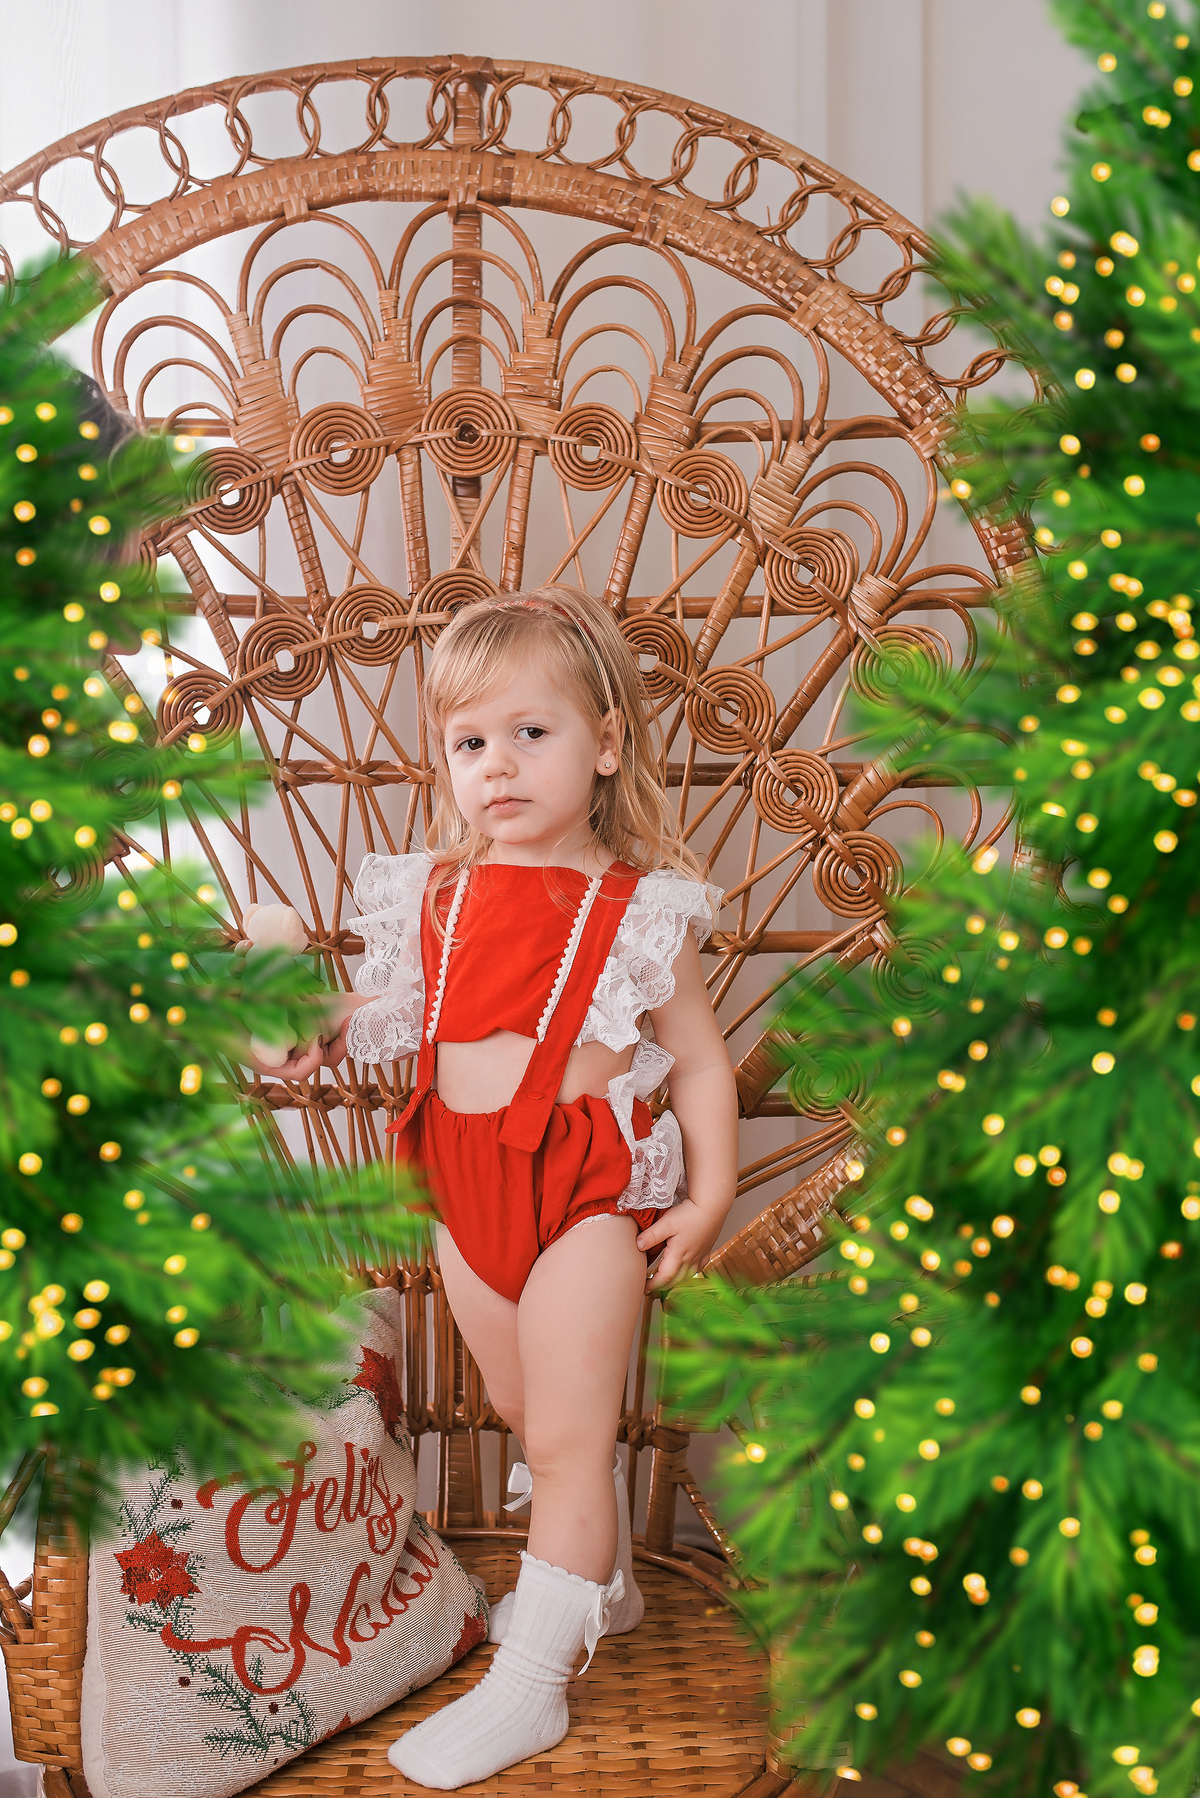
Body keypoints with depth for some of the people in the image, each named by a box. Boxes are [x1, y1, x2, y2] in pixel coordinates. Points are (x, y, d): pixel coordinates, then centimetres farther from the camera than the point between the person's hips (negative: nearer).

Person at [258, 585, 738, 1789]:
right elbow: (391, 1007, 19)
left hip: (590, 1181, -5)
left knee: (565, 1434, -2)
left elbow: (700, 1058, -3)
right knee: (522, 1408, 21)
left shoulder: (639, 906, -8)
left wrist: (707, 1196, -9)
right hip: (468, 1178, 6)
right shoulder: (437, 892, 3)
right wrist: (318, 1046, 2)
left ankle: (528, 1681, 9)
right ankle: (602, 1578, 45)